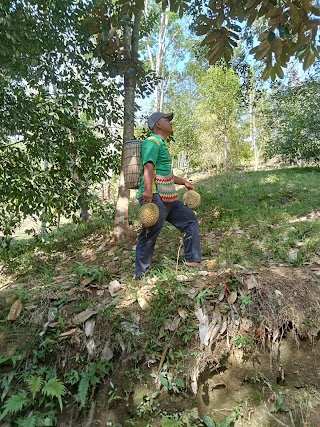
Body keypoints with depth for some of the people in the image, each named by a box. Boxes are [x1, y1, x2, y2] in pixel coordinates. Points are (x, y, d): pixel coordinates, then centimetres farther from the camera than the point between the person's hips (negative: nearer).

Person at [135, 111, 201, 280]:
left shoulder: (161, 144, 25)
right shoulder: (152, 142, -7)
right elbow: (148, 166, -25)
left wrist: (183, 182, 40)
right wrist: (147, 189, -39)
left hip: (169, 198, 10)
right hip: (155, 197, -10)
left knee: (190, 219, 12)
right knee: (150, 235, -5)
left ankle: (193, 261, 16)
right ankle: (141, 275, 6)